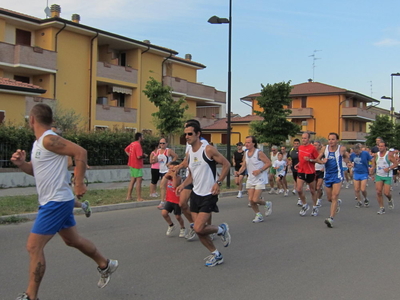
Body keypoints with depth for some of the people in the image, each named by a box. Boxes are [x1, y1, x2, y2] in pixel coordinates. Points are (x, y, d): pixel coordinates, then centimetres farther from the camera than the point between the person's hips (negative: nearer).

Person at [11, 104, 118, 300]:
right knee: (72, 240, 21)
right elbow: (37, 170, 21)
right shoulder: (38, 143, 11)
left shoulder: (49, 140, -19)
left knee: (34, 247, -7)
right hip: (53, 201, 10)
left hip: (56, 202, -10)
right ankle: (106, 265, 38)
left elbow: (80, 152, -25)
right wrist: (21, 163, 1)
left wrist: (79, 184, -24)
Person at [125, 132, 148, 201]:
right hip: (137, 165, -9)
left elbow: (126, 150, 22)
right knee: (139, 180, -3)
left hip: (132, 164, 9)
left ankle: (129, 196, 19)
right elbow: (139, 156, -27)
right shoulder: (138, 145, -20)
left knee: (133, 180, 15)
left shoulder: (132, 144, 8)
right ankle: (139, 198, 0)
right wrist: (144, 155, -8)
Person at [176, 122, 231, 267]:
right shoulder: (189, 154, 8)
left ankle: (221, 229, 14)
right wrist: (183, 185, -1)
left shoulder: (208, 150, -13)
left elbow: (226, 164, -9)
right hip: (195, 194, 7)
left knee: (199, 228, -15)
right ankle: (216, 255, 26)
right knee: (199, 230, 8)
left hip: (208, 195, -7)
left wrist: (218, 182, -15)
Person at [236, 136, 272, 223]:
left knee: (255, 200, -12)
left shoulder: (259, 153, -14)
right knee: (250, 199, 1)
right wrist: (239, 172, -5)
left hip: (260, 179, -6)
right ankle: (259, 216, 20)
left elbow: (269, 163, -12)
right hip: (250, 179, 6)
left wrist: (259, 170, -21)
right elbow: (244, 165, 14)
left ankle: (267, 204, 19)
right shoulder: (246, 153, 6)